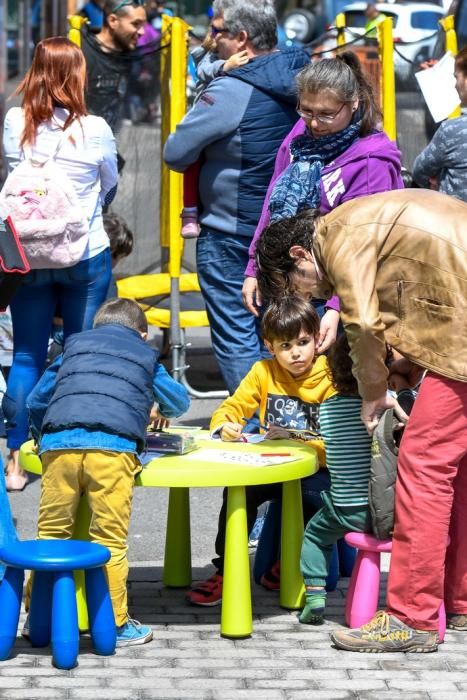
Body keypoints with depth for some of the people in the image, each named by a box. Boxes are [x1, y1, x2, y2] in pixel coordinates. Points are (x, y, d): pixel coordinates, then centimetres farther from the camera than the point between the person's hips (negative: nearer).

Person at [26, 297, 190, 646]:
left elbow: (36, 400, 30)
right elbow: (179, 402, 38)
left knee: (51, 534, 8)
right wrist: (158, 412, 59)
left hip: (59, 443, 2)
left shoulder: (75, 344, 30)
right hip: (113, 447, -2)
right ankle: (114, 624, 2)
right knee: (110, 539, 0)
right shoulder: (146, 355, 28)